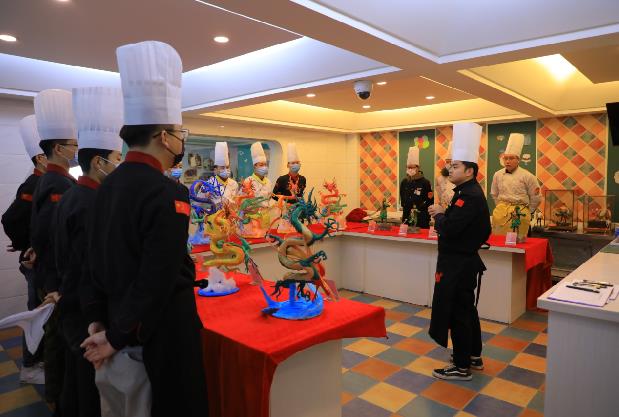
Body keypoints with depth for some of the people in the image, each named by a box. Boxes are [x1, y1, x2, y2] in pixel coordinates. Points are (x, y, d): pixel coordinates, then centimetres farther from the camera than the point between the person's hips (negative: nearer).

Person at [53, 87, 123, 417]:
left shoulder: (70, 197, 7)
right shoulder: (90, 204, -24)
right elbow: (94, 269, -25)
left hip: (70, 307, 10)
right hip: (88, 313, -10)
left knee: (75, 385, 24)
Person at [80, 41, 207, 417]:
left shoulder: (109, 185, 2)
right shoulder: (168, 194, -23)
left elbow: (98, 260, 6)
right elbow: (159, 281, -25)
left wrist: (99, 322, 10)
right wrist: (117, 338, -13)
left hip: (118, 321, 8)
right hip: (164, 332, -8)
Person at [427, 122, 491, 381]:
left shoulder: (470, 196, -22)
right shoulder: (469, 192, 11)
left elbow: (449, 228, -28)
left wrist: (439, 214, -11)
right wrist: (443, 214, 0)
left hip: (459, 264, -11)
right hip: (464, 260, 11)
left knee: (457, 313, 1)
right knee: (466, 309, 21)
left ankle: (462, 367, 15)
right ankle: (474, 356, 37)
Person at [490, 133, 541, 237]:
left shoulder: (527, 176, -4)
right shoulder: (498, 175, 6)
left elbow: (536, 198, 4)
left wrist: (527, 212, 9)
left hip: (519, 214, -3)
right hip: (501, 213, 3)